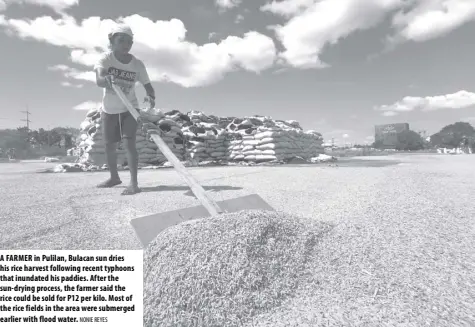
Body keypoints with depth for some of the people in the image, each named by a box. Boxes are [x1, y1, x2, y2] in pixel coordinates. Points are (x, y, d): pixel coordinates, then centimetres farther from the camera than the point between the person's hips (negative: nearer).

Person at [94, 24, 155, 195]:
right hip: (109, 110, 2)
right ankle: (114, 177, 30)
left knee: (129, 142, -18)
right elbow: (99, 80, -31)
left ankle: (134, 182, -15)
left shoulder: (137, 64, -11)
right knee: (109, 145, 10)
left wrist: (151, 97, -34)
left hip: (129, 109, -2)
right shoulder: (105, 58, -14)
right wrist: (108, 80, -54)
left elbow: (148, 86, -11)